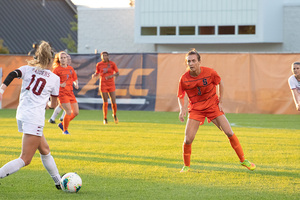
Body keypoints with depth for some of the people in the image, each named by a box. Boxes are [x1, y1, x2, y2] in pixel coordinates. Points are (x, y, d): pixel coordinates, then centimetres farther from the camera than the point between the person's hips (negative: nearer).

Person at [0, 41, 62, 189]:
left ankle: (58, 182, 32)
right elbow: (54, 104, 13)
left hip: (22, 115, 7)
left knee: (45, 150, 22)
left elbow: (13, 74, -11)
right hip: (34, 118, -7)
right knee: (25, 160, -6)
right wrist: (50, 103, 36)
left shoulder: (28, 69, 11)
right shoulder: (54, 78, 4)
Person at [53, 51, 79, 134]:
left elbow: (75, 79, 21)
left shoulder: (71, 68, 13)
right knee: (69, 112, -15)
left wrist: (76, 84, -1)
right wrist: (60, 85, -22)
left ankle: (62, 124, 24)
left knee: (76, 112, 4)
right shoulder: (57, 69, -4)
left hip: (70, 93, 6)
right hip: (62, 93, -6)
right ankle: (65, 130, 5)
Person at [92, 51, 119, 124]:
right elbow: (97, 73, 13)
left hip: (111, 85, 0)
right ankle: (105, 118, 11)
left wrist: (112, 75, -20)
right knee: (105, 102, -5)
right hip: (103, 85, 0)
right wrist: (94, 75, -10)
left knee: (113, 102, -3)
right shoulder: (99, 65, 1)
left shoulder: (112, 64, -2)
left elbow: (117, 73, -1)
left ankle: (114, 115, 26)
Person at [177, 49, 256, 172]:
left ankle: (243, 160, 10)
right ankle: (186, 166, 12)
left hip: (213, 106, 0)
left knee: (229, 133, -6)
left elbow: (220, 84, 5)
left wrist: (220, 102, 1)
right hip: (196, 109, 0)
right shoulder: (184, 79, -14)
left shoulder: (209, 72, -15)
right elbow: (180, 96, 0)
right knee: (188, 139, -12)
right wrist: (182, 109, -18)